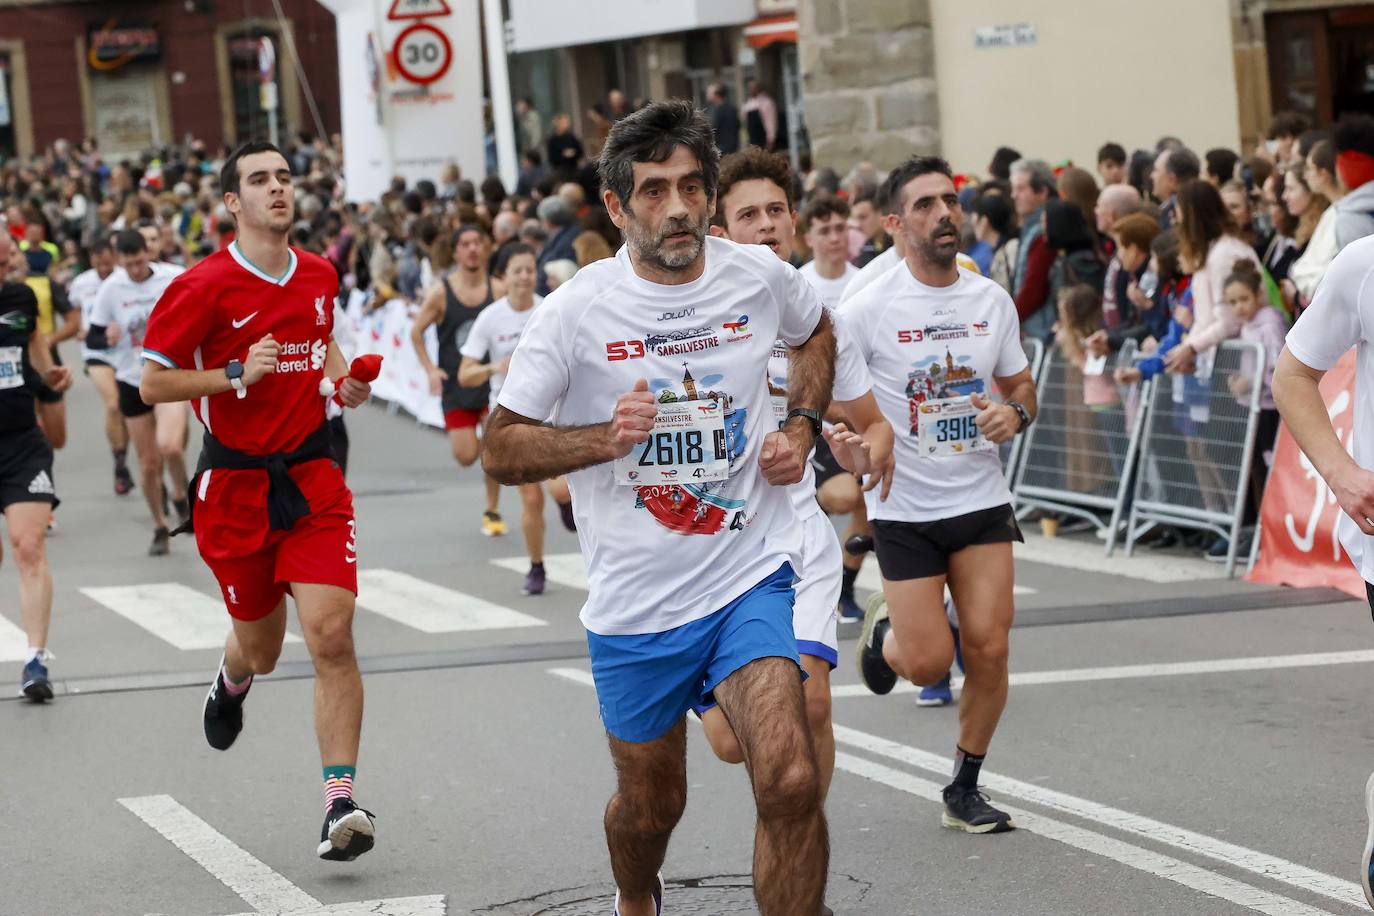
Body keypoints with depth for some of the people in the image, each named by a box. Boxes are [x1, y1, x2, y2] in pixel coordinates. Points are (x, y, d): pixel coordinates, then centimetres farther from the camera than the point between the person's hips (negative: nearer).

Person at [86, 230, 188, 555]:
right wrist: (107, 338, -22)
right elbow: (92, 338, -1)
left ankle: (180, 495, 6)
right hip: (132, 380, 2)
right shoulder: (111, 288, -6)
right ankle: (160, 528, 25)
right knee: (148, 463, 6)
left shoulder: (176, 278, -8)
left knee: (170, 445, -25)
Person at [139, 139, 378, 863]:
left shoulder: (318, 276, 7)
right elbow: (152, 384, -8)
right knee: (260, 648, 12)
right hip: (235, 485, -2)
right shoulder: (202, 286, -10)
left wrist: (343, 378, 7)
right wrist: (238, 374, -19)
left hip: (312, 478, 2)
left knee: (332, 634, -14)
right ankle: (231, 684, 53)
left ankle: (341, 804, -14)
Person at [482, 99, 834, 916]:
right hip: (634, 599, 0)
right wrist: (606, 436, -22)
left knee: (790, 780, -22)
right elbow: (501, 449, -6)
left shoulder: (759, 277, -2)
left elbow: (816, 333, 23)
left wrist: (802, 427, 6)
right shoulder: (577, 311, -11)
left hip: (750, 578, 1)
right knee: (651, 804, 16)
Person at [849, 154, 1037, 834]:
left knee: (988, 649, -5)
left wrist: (1016, 414, -7)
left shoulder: (991, 300, 2)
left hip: (982, 501, 3)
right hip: (904, 507, -3)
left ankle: (964, 791, 13)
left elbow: (1019, 383, 15)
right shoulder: (870, 308, -11)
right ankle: (884, 632, 33)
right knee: (928, 663, -5)